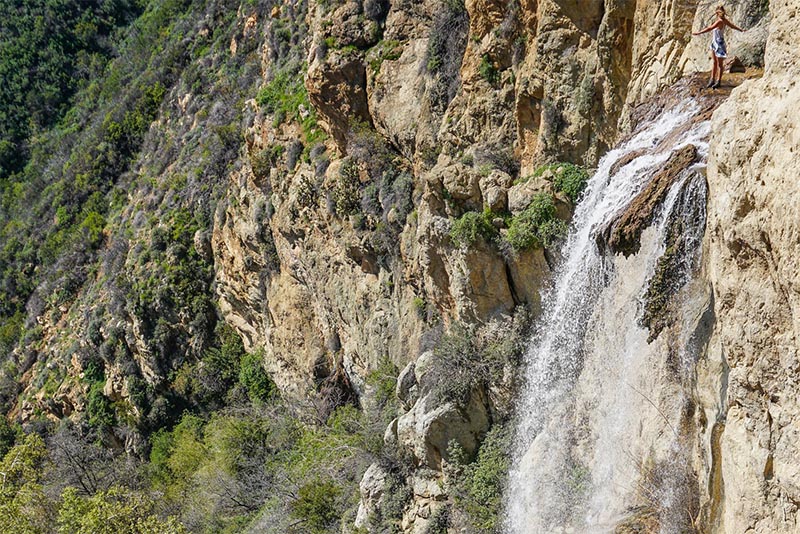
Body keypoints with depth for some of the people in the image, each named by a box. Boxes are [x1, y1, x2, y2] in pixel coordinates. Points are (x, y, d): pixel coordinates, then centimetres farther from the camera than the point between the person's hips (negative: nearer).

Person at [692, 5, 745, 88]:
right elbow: (733, 25, 15)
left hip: (719, 44, -9)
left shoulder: (720, 21, -23)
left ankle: (718, 81, 13)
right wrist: (741, 30, 30)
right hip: (714, 43, 9)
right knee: (714, 62, 14)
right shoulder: (724, 20, 2)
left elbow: (710, 28, -30)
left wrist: (698, 33, -32)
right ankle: (712, 79, 21)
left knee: (719, 64, 4)